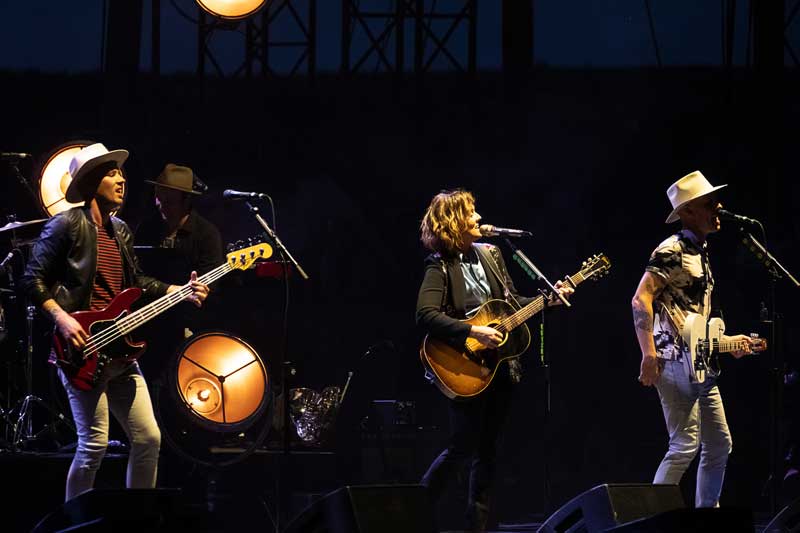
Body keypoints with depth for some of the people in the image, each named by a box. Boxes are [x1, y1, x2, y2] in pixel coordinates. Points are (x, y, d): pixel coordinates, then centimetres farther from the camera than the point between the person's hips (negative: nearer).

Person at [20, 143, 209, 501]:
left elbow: (136, 282, 22)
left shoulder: (120, 231, 17)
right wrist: (62, 318, -20)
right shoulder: (67, 226, -7)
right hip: (82, 350, -8)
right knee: (94, 442, -12)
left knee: (148, 437, 5)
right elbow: (33, 279, -9)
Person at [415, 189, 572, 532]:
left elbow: (512, 303, 18)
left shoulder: (490, 255, 10)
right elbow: (426, 315, -25)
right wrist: (473, 332, -28)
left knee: (488, 450, 9)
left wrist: (549, 299, 5)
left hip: (500, 365, 7)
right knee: (463, 448, -8)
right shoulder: (440, 267, -12)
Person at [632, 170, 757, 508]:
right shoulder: (672, 251, -10)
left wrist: (727, 341, 21)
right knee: (685, 447, -14)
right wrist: (649, 355, -26)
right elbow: (641, 299, -20)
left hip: (700, 365, 10)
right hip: (676, 362, -10)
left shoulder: (699, 253, 20)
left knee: (719, 445, 11)